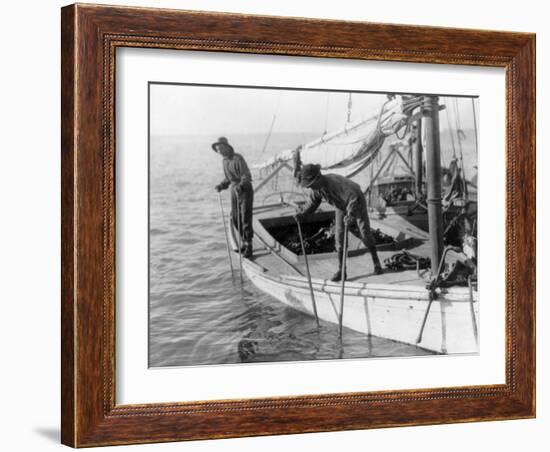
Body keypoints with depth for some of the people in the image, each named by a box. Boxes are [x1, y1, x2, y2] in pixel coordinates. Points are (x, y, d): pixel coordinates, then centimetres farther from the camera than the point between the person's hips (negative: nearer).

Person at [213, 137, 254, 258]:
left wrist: (241, 185, -39)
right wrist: (222, 185, 3)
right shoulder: (225, 161, 8)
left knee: (245, 218, -9)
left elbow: (246, 176, -22)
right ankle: (245, 243, 22)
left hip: (245, 190, -8)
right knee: (235, 219, 8)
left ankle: (248, 247, -5)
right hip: (234, 190, 8)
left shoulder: (238, 159, -17)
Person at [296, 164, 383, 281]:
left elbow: (353, 197, -52)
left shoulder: (335, 182, -43)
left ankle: (376, 262, 16)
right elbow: (313, 202, -2)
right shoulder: (316, 187, -19)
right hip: (341, 206, 6)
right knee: (340, 237, -4)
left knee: (365, 234, -6)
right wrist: (302, 213, -18)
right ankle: (341, 271, -2)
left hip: (357, 202, -6)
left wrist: (351, 215, -68)